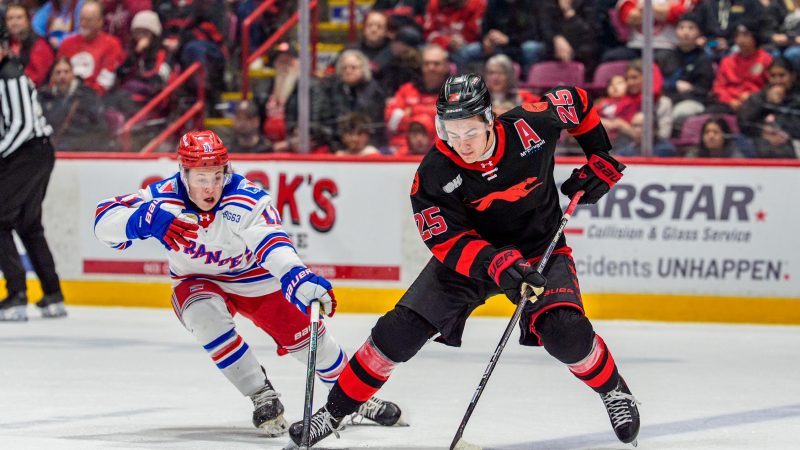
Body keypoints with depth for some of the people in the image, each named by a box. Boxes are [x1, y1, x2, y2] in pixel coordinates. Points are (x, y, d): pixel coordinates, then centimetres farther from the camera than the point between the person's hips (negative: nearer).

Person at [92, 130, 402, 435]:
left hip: (256, 278, -1)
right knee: (206, 317, -31)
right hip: (197, 283, 1)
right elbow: (104, 221, -27)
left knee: (304, 335, -1)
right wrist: (146, 219, -48)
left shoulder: (246, 200, -32)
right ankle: (262, 396, -15)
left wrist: (299, 279, -66)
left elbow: (271, 243, -46)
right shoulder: (165, 197, -25)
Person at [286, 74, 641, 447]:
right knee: (398, 332, -9)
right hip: (469, 254, 1)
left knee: (566, 332, -25)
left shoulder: (531, 125, -23)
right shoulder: (434, 174, -24)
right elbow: (449, 242, -24)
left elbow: (577, 102, -2)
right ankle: (336, 411, 8)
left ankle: (614, 392, 6)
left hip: (540, 247, -1)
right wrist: (497, 265, -40)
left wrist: (600, 160, -3)